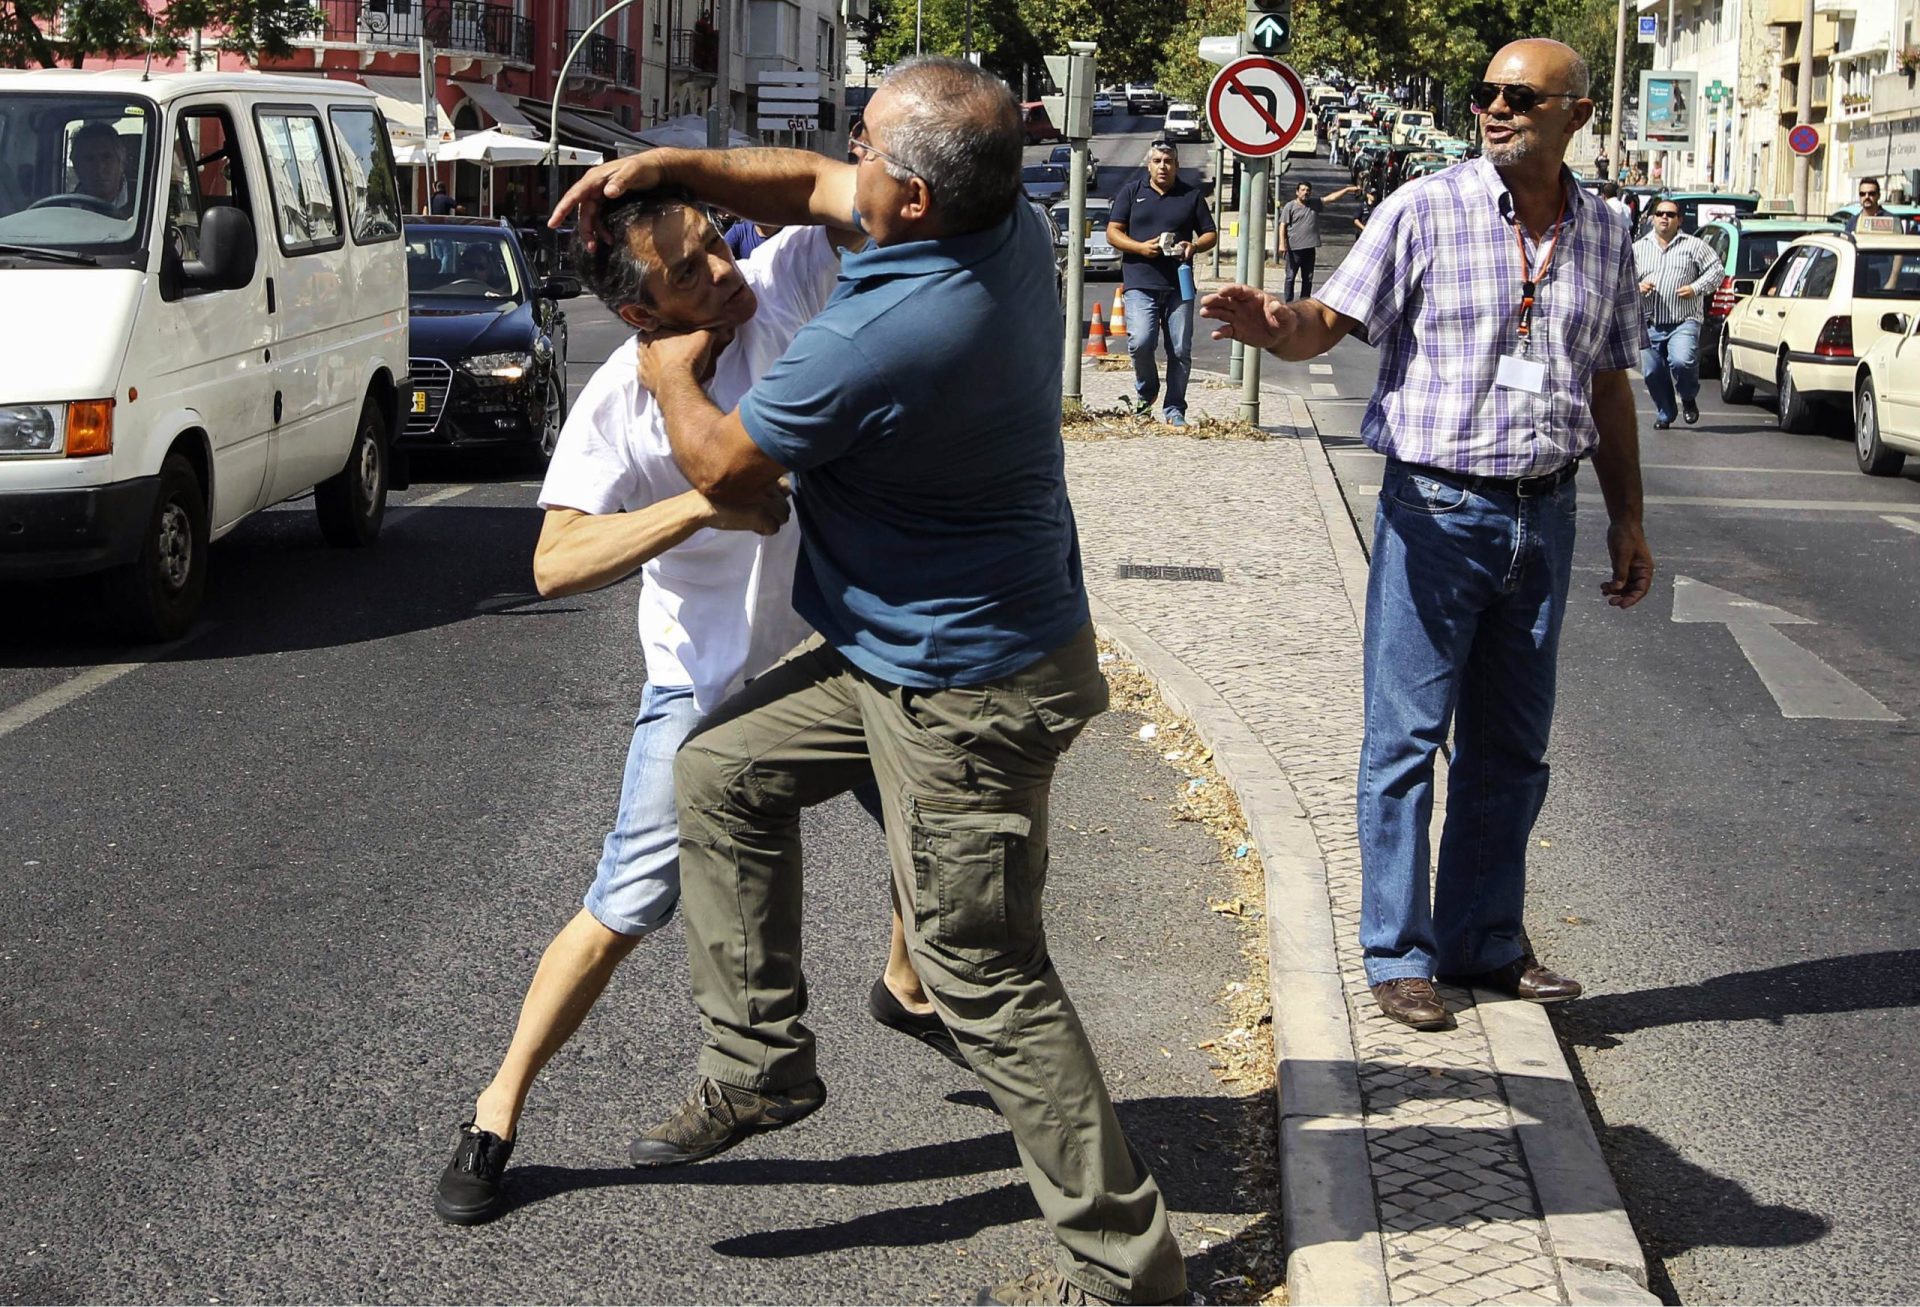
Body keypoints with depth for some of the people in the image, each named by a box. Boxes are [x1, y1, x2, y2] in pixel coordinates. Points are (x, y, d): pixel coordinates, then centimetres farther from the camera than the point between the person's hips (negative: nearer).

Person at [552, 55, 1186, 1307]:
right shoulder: (1012, 223, -5)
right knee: (722, 771, 18)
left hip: (967, 695, -10)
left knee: (987, 975, 0)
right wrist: (667, 162, 4)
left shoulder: (875, 342, -31)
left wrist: (672, 369, 7)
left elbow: (722, 465, -13)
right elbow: (812, 184, 14)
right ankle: (762, 1061, 27)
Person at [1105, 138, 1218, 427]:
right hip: (1139, 283, -2)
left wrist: (1195, 246, -8)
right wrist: (1141, 247, -11)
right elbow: (1113, 232, 7)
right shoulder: (1131, 191, 10)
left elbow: (1210, 234, 15)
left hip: (1179, 284, 2)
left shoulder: (1192, 195, 13)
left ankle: (1174, 410, 12)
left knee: (1181, 349, 0)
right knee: (1141, 341, -19)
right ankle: (1146, 390, 10)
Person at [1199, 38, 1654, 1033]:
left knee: (1510, 746, 12)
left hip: (1544, 518, 5)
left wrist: (1627, 521, 16)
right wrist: (1275, 326, -34)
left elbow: (1610, 389, 16)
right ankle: (1399, 954, 10)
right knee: (1407, 736, -1)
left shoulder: (1604, 236, 9)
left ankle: (1486, 943, 24)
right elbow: (1332, 322, -11)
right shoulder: (1426, 212, -5)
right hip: (1434, 508, -4)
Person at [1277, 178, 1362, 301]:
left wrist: (1347, 190, 1)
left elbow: (1332, 197, 10)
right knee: (1291, 277, -2)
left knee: (1308, 278, 9)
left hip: (1309, 248, 5)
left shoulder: (1315, 204, 12)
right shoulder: (1290, 206, -1)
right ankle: (1289, 303, 2)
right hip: (1294, 248, -5)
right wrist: (1282, 243, -14)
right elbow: (1283, 225, -5)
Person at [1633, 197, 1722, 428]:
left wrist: (1696, 288, -8)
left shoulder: (1693, 245, 6)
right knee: (1652, 372, 4)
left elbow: (1716, 270, 6)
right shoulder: (1638, 248, 14)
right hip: (1650, 323, 4)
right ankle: (1664, 415, 24)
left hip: (1684, 322, -4)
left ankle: (1689, 398, 5)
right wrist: (1636, 287, -8)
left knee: (1682, 361, -24)